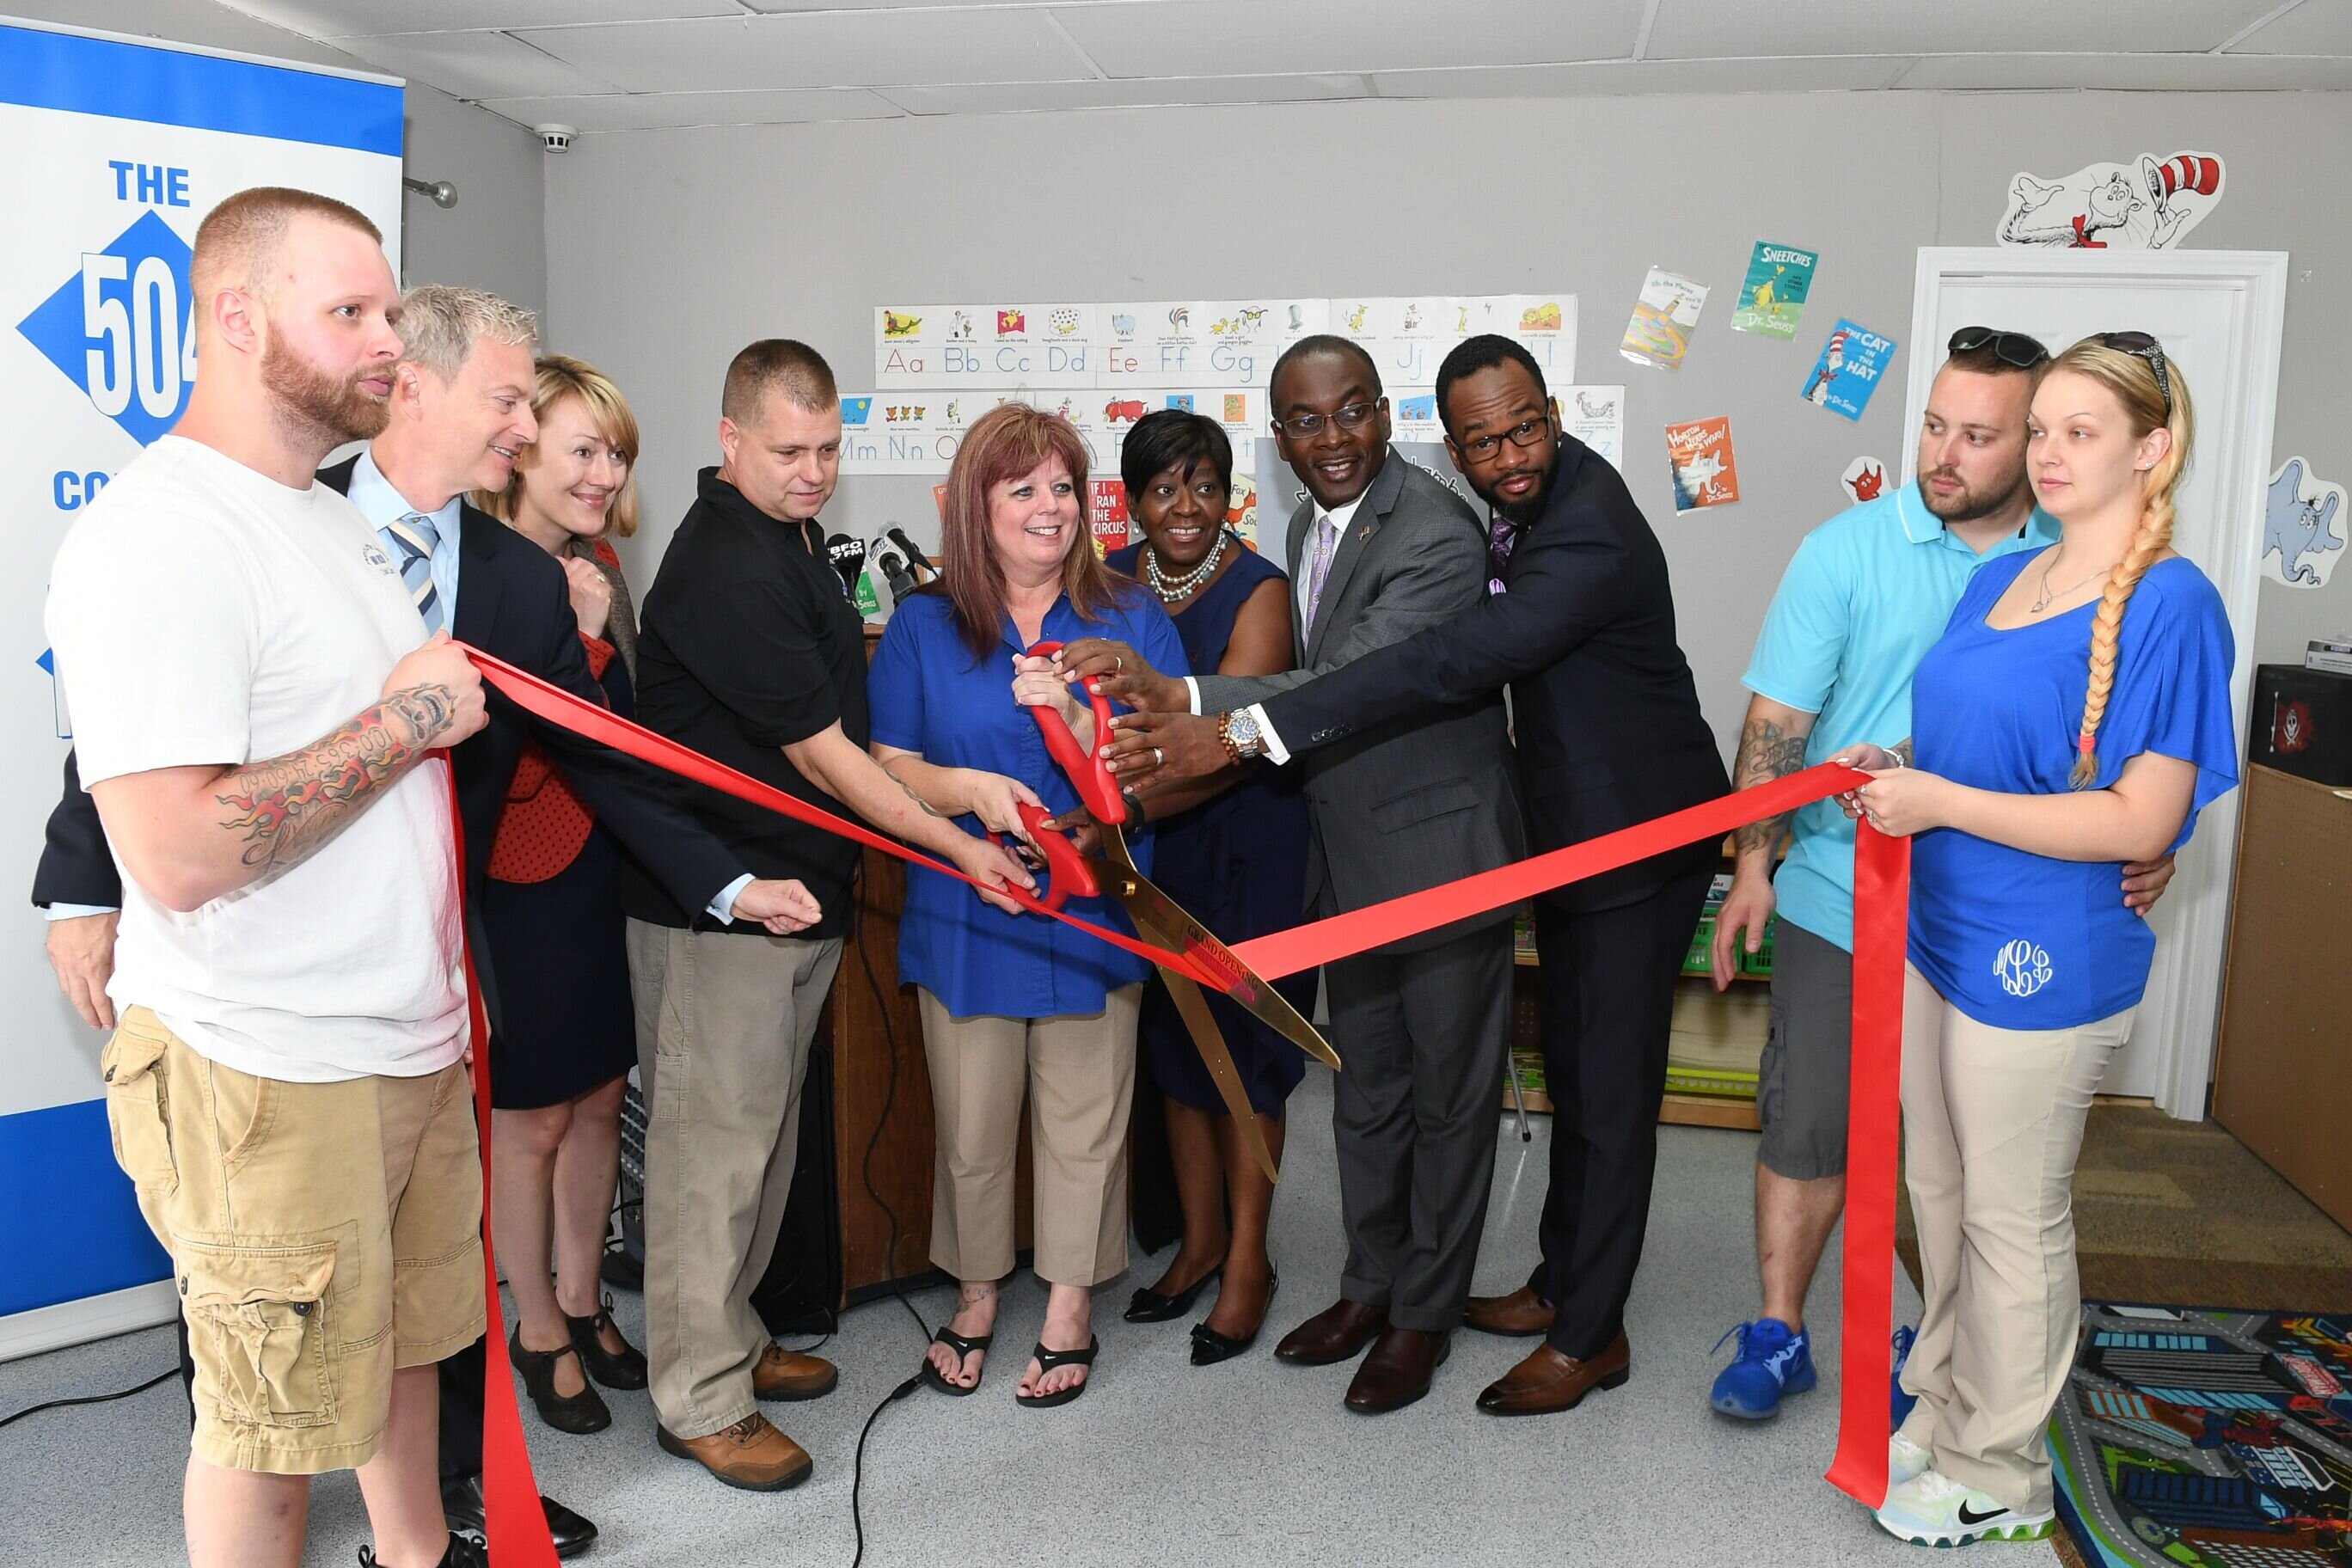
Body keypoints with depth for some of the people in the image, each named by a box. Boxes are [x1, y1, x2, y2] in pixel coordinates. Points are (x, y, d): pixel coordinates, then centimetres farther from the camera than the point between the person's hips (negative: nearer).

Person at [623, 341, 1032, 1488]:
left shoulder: (790, 534, 11)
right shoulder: (725, 566, -21)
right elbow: (820, 755, -20)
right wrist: (959, 847, -15)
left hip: (796, 887, 10)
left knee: (763, 1133, 19)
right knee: (716, 1143, 0)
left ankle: (730, 1338, 35)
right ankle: (701, 1402, 14)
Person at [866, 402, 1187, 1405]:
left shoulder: (1133, 620, 0)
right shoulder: (924, 624, 1)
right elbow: (886, 768, 0)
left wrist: (1074, 719, -21)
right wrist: (968, 789, -20)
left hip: (1092, 915, 0)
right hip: (966, 917, 0)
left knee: (1084, 1124, 10)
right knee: (970, 1127, 11)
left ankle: (1070, 1306, 30)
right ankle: (976, 1296, 34)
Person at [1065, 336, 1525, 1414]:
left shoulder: (1437, 537, -22)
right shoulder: (1310, 527, 7)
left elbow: (1354, 686, -34)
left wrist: (1181, 699, -45)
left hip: (1442, 854, -8)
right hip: (1353, 862, 8)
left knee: (1447, 1095, 9)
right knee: (1365, 1091, 19)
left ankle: (1425, 1314, 26)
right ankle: (1372, 1283, 37)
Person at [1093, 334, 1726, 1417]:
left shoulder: (1590, 532, -29)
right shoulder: (1529, 502, 1)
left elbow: (1453, 663, -40)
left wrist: (1246, 731, -45)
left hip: (1637, 832, -9)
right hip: (1570, 819, 9)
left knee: (1610, 1085, 2)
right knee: (1571, 1069, 19)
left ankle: (1590, 1334, 18)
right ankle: (1562, 1282, 36)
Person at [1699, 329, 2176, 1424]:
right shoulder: (1847, 550, -6)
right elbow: (1778, 720, -6)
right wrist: (1753, 864, -12)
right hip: (1840, 898, -1)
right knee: (1807, 1118, 5)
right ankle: (1778, 1334, 21)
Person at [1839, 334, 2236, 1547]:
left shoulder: (2169, 605, -16)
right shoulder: (1999, 578, 8)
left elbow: (2140, 822, -21)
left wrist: (1941, 802, -22)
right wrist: (1891, 768, 0)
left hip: (2043, 960, -7)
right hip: (1938, 932, 8)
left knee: (2012, 1221, 7)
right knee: (1941, 1191, 20)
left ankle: (1997, 1473, 26)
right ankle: (1943, 1408, 39)